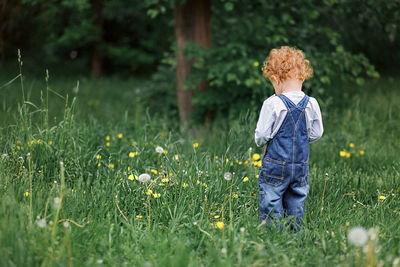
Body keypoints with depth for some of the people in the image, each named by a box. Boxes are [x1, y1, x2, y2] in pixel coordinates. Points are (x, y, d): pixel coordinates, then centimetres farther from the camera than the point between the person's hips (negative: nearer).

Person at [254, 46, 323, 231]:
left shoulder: (272, 104, -17)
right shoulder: (311, 104, -4)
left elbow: (262, 135, -14)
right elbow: (316, 134, 6)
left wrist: (260, 141, 8)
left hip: (275, 166, -4)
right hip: (301, 165, 5)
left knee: (271, 207, 3)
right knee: (296, 205, 14)